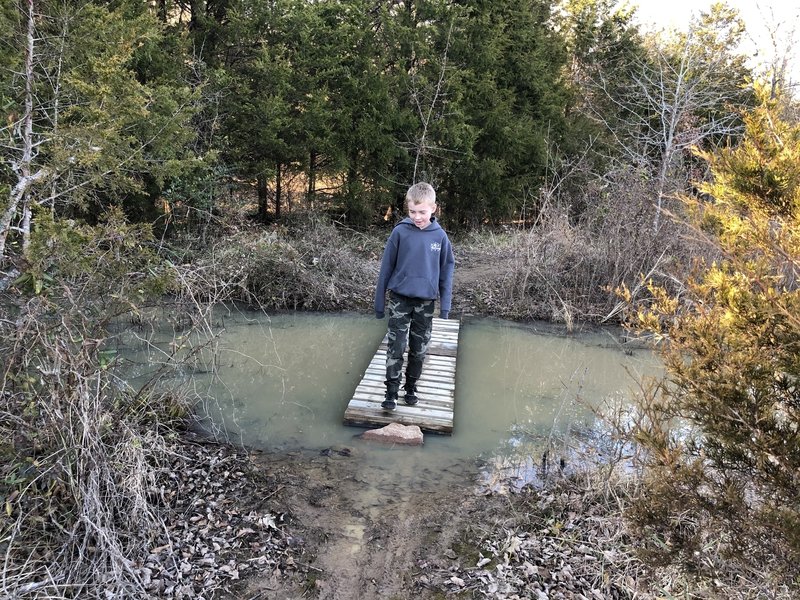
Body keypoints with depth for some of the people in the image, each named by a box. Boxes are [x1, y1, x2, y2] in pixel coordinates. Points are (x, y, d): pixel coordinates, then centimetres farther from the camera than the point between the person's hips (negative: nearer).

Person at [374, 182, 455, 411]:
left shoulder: (440, 236, -4)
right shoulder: (400, 232, -8)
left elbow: (446, 270, 3)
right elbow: (386, 267, -2)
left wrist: (445, 304, -1)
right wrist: (380, 301, 0)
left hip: (426, 301, 2)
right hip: (400, 298, -2)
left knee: (419, 349, 11)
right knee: (396, 347, -3)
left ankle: (411, 387, 28)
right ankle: (391, 392, 6)